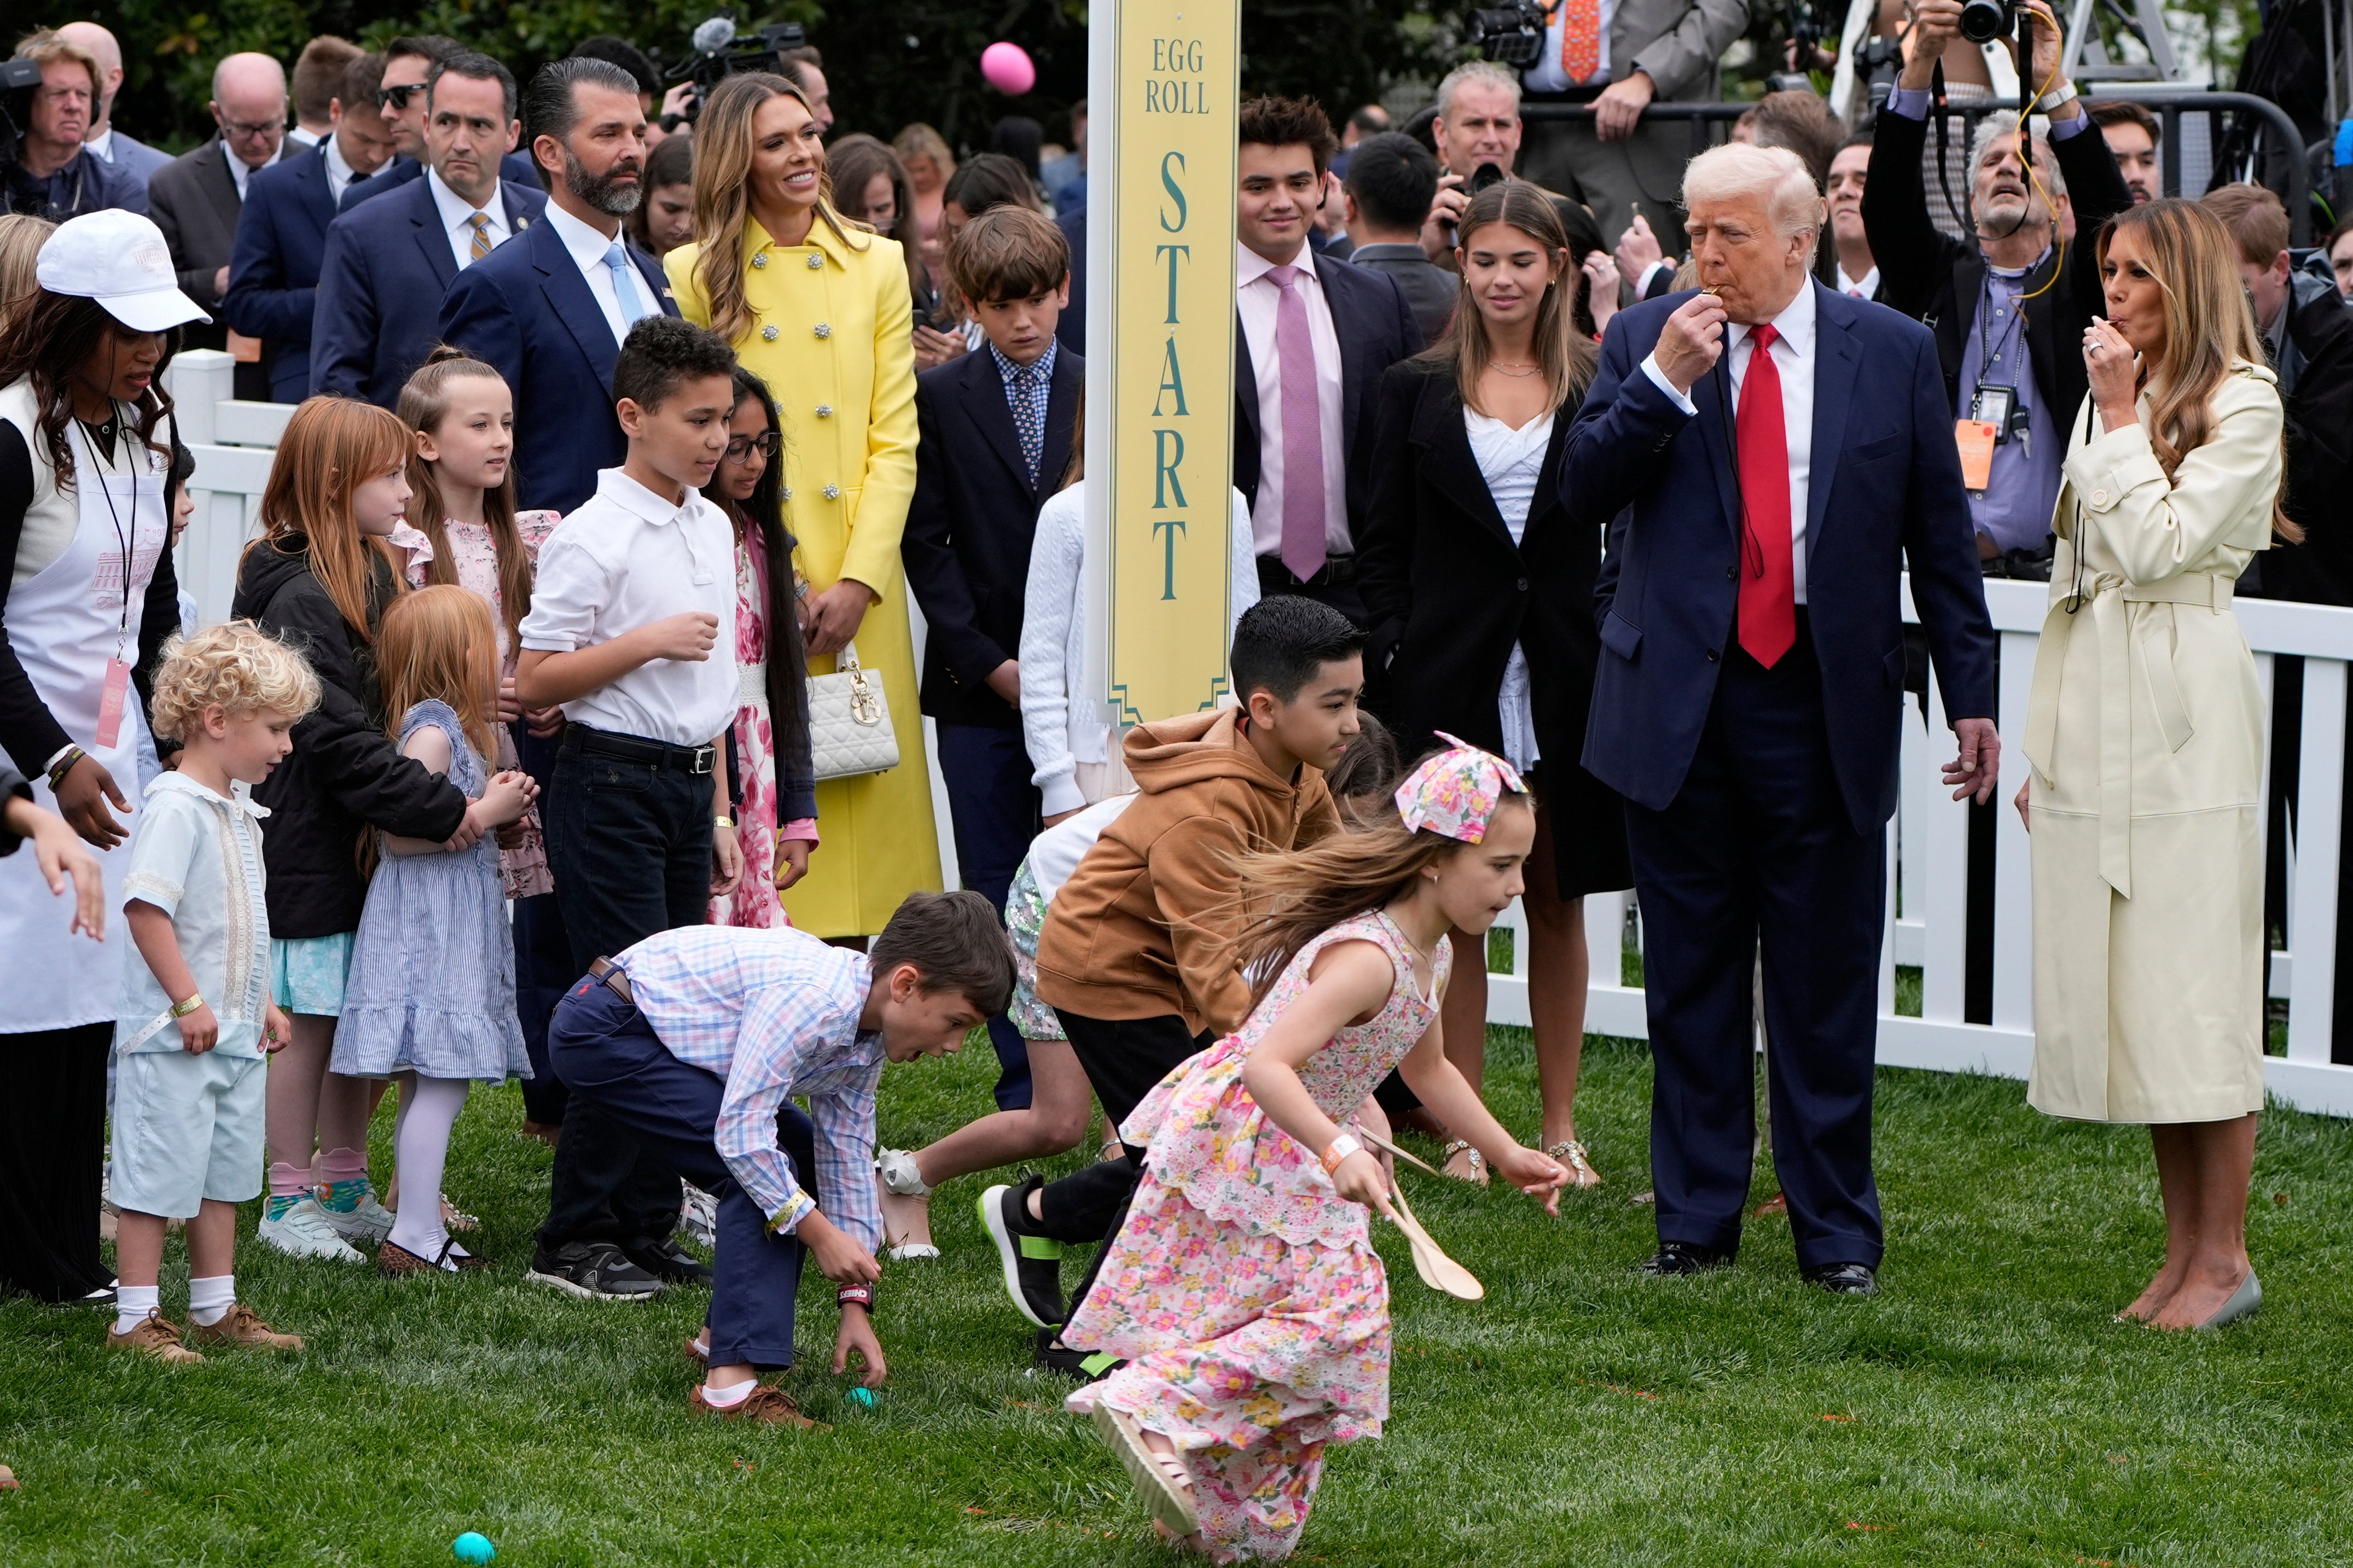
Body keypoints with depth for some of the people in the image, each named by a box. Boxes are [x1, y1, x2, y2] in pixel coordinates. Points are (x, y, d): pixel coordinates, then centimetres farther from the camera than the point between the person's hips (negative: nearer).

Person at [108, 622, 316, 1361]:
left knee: (224, 1172, 15)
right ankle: (136, 1320, 2)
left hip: (233, 1033, 10)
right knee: (158, 1175, -3)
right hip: (173, 1040, -10)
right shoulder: (177, 808, -18)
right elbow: (145, 907, -25)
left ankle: (216, 1311, 24)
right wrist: (188, 1001, -23)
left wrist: (262, 1003, 22)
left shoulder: (239, 810, 13)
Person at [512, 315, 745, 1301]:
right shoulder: (593, 537, -12)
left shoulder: (713, 528, 13)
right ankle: (576, 1239, -5)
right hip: (610, 783, -8)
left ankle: (647, 1224, 15)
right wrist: (648, 642, -19)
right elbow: (535, 680, -13)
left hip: (688, 782, 8)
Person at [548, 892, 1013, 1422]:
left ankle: (722, 1333, 24)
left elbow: (848, 1160, 8)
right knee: (760, 1164, -20)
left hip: (663, 1030, 11)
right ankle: (731, 1385, -25)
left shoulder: (866, 1038, 2)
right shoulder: (811, 999, -30)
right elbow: (740, 1130, -31)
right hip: (603, 1030, -11)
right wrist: (818, 1230, -24)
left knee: (794, 1159, 14)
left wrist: (856, 1304, 6)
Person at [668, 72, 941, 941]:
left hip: (858, 588, 2)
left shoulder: (877, 266, 10)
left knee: (865, 799, -2)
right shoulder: (695, 276, 4)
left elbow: (895, 441, 6)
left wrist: (857, 581, -7)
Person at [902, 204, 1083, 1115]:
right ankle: (1025, 1085, 8)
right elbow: (926, 544, 1)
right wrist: (989, 662, -7)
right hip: (979, 689, 0)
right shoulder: (940, 400, 4)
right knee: (998, 894, 2)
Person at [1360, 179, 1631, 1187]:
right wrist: (1393, 665, -3)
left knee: (1558, 903, 8)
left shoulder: (1602, 387, 4)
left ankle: (1560, 1127, 16)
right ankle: (1462, 1130, 9)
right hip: (1452, 677, 0)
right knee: (1457, 906, 2)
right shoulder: (1417, 391, 5)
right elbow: (1385, 548, 5)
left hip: (1566, 677, 0)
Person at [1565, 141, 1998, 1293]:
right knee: (1690, 976, 8)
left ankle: (1835, 1232, 12)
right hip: (1678, 701, 1)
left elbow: (1940, 536, 6)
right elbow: (1581, 492, -4)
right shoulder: (1645, 340, 4)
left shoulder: (1892, 353, 3)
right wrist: (1662, 380, -16)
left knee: (1826, 982, 3)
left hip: (1826, 702, -1)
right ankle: (1696, 1219, 18)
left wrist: (1970, 694, 4)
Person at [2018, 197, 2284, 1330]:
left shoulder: (2242, 403, -7)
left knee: (2191, 980, -6)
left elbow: (2159, 546, -17)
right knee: (2122, 982, 7)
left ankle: (2223, 1256, 0)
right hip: (2092, 703, 8)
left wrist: (2120, 418, -11)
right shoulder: (2109, 394, 16)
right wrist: (2049, 737, 18)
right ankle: (2183, 1249, 13)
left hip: (2181, 704, -8)